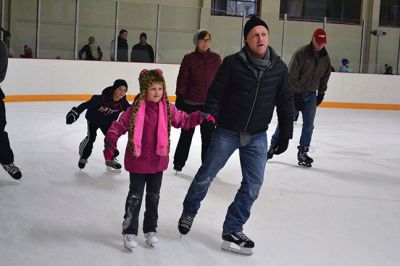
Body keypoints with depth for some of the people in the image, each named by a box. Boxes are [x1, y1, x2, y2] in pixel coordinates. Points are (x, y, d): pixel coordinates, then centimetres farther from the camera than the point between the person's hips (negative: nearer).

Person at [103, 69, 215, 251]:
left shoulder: (168, 109, -2)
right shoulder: (135, 110, -13)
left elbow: (183, 120, 9)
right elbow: (118, 126, -6)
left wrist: (200, 116, -4)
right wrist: (110, 144, -16)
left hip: (158, 161, 4)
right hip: (137, 161, -4)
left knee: (153, 197, 16)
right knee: (135, 197, 6)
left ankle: (150, 230, 31)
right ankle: (129, 232, 17)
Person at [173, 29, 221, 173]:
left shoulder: (215, 58, 1)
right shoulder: (189, 58, -5)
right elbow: (182, 80, -4)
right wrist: (179, 99, -7)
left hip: (209, 103, 1)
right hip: (190, 103, -1)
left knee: (208, 134, 7)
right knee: (187, 133, 10)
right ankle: (179, 162, 22)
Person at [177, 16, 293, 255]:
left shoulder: (279, 68, -2)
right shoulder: (233, 63, -11)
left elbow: (285, 102, 5)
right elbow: (215, 93, -8)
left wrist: (286, 133, 6)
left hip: (257, 136, 3)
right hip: (227, 131, -3)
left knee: (253, 184, 1)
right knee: (206, 176, 7)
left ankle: (233, 230, 16)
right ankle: (189, 212, 33)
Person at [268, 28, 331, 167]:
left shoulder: (325, 58, 2)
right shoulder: (301, 53, -16)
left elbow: (325, 77, 14)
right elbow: (292, 76, -17)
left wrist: (321, 93, 13)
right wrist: (296, 95, -19)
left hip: (311, 94, 5)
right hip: (295, 92, -5)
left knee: (308, 124, 1)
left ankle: (302, 152, 10)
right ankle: (273, 146, 17)